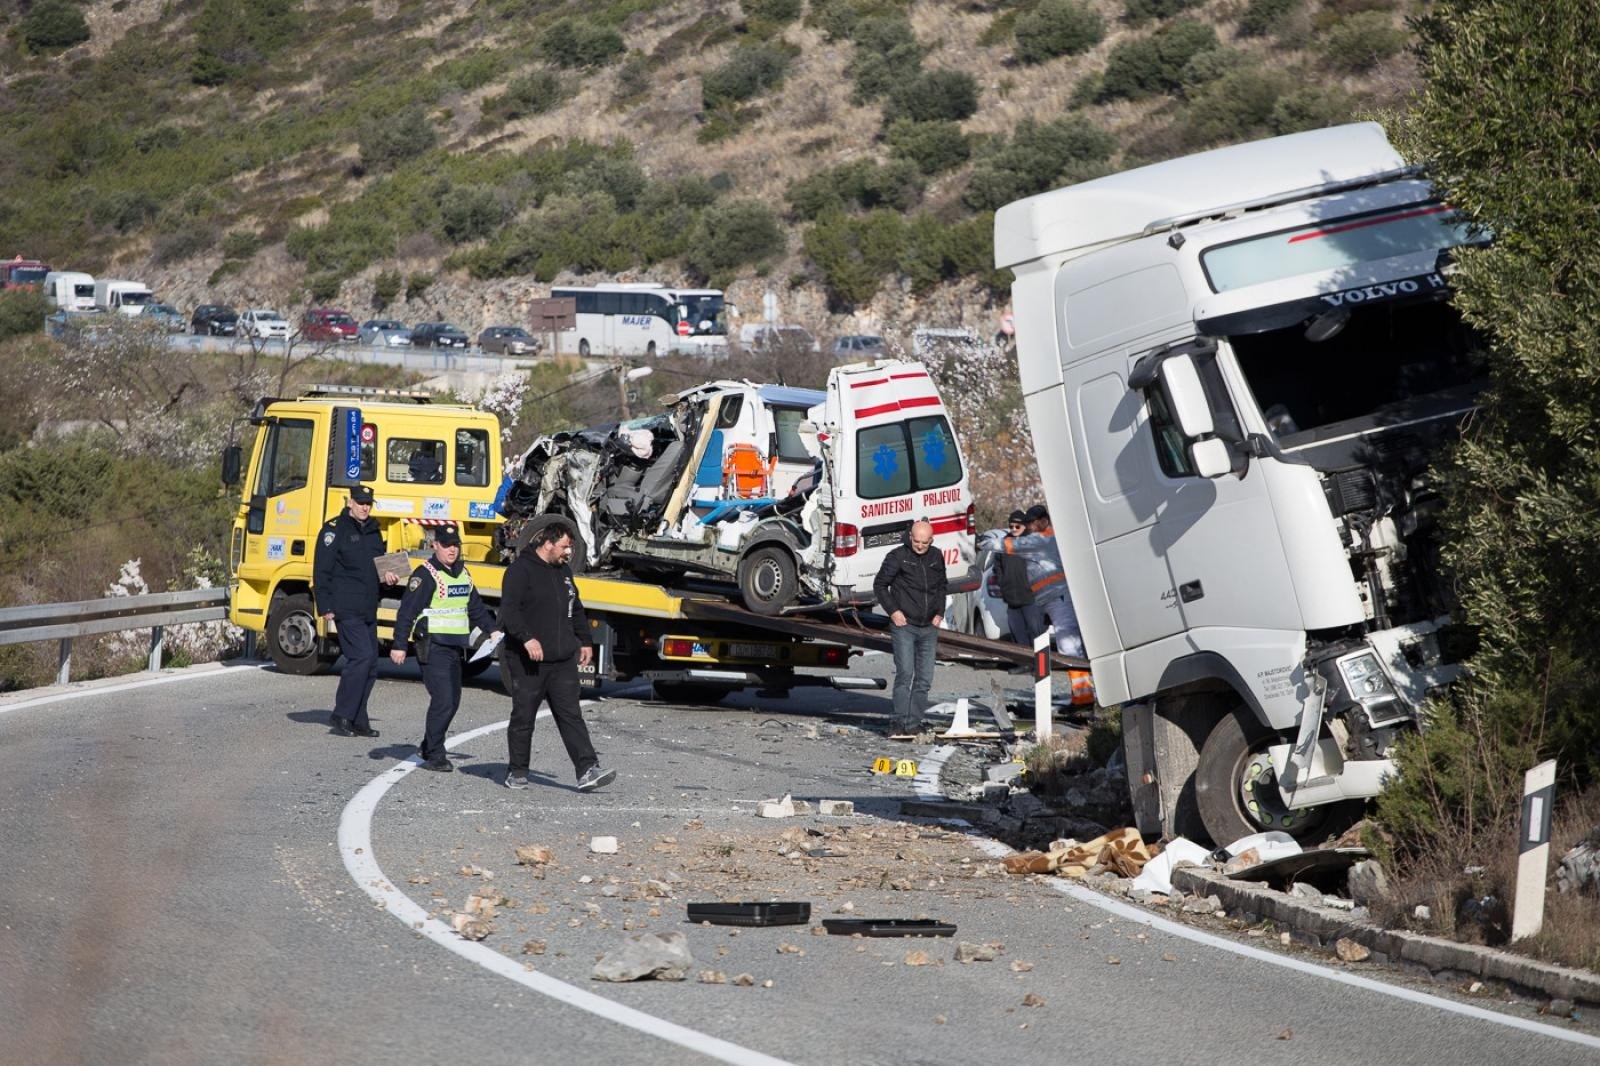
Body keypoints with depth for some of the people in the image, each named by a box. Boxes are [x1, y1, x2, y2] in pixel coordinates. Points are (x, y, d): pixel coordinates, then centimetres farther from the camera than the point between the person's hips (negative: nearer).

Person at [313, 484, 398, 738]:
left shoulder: (373, 531, 17)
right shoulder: (335, 529, -5)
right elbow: (321, 570, -8)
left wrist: (388, 575, 6)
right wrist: (325, 606, -13)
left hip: (368, 609, 8)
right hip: (346, 608, -8)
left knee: (370, 665, 6)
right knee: (361, 655, -18)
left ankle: (358, 720, 13)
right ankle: (342, 715, -11)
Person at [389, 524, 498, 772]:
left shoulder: (463, 574, 14)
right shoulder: (425, 575, -11)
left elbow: (475, 607, 26)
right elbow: (407, 611, -14)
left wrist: (492, 630, 18)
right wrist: (399, 646, -19)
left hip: (456, 647, 8)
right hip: (433, 647, -8)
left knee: (452, 700, 11)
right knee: (443, 700, -13)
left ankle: (429, 747, 25)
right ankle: (434, 755, -6)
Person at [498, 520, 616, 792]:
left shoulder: (563, 571, 16)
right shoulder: (522, 570, -9)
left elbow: (576, 609, 27)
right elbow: (509, 610, -19)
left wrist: (584, 641, 22)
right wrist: (527, 638, -30)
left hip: (563, 660, 6)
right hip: (528, 662, -6)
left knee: (571, 715, -2)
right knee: (523, 717, 4)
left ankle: (587, 771, -9)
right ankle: (517, 772, 15)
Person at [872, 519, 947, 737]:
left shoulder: (937, 558, 10)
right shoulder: (897, 557, -5)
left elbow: (943, 586, 23)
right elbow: (880, 585, 1)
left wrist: (939, 613, 11)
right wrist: (893, 611, -8)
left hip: (928, 628, 5)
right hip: (904, 626, -5)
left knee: (924, 679, 4)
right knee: (905, 673, -14)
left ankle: (914, 723, 9)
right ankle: (901, 722, -13)